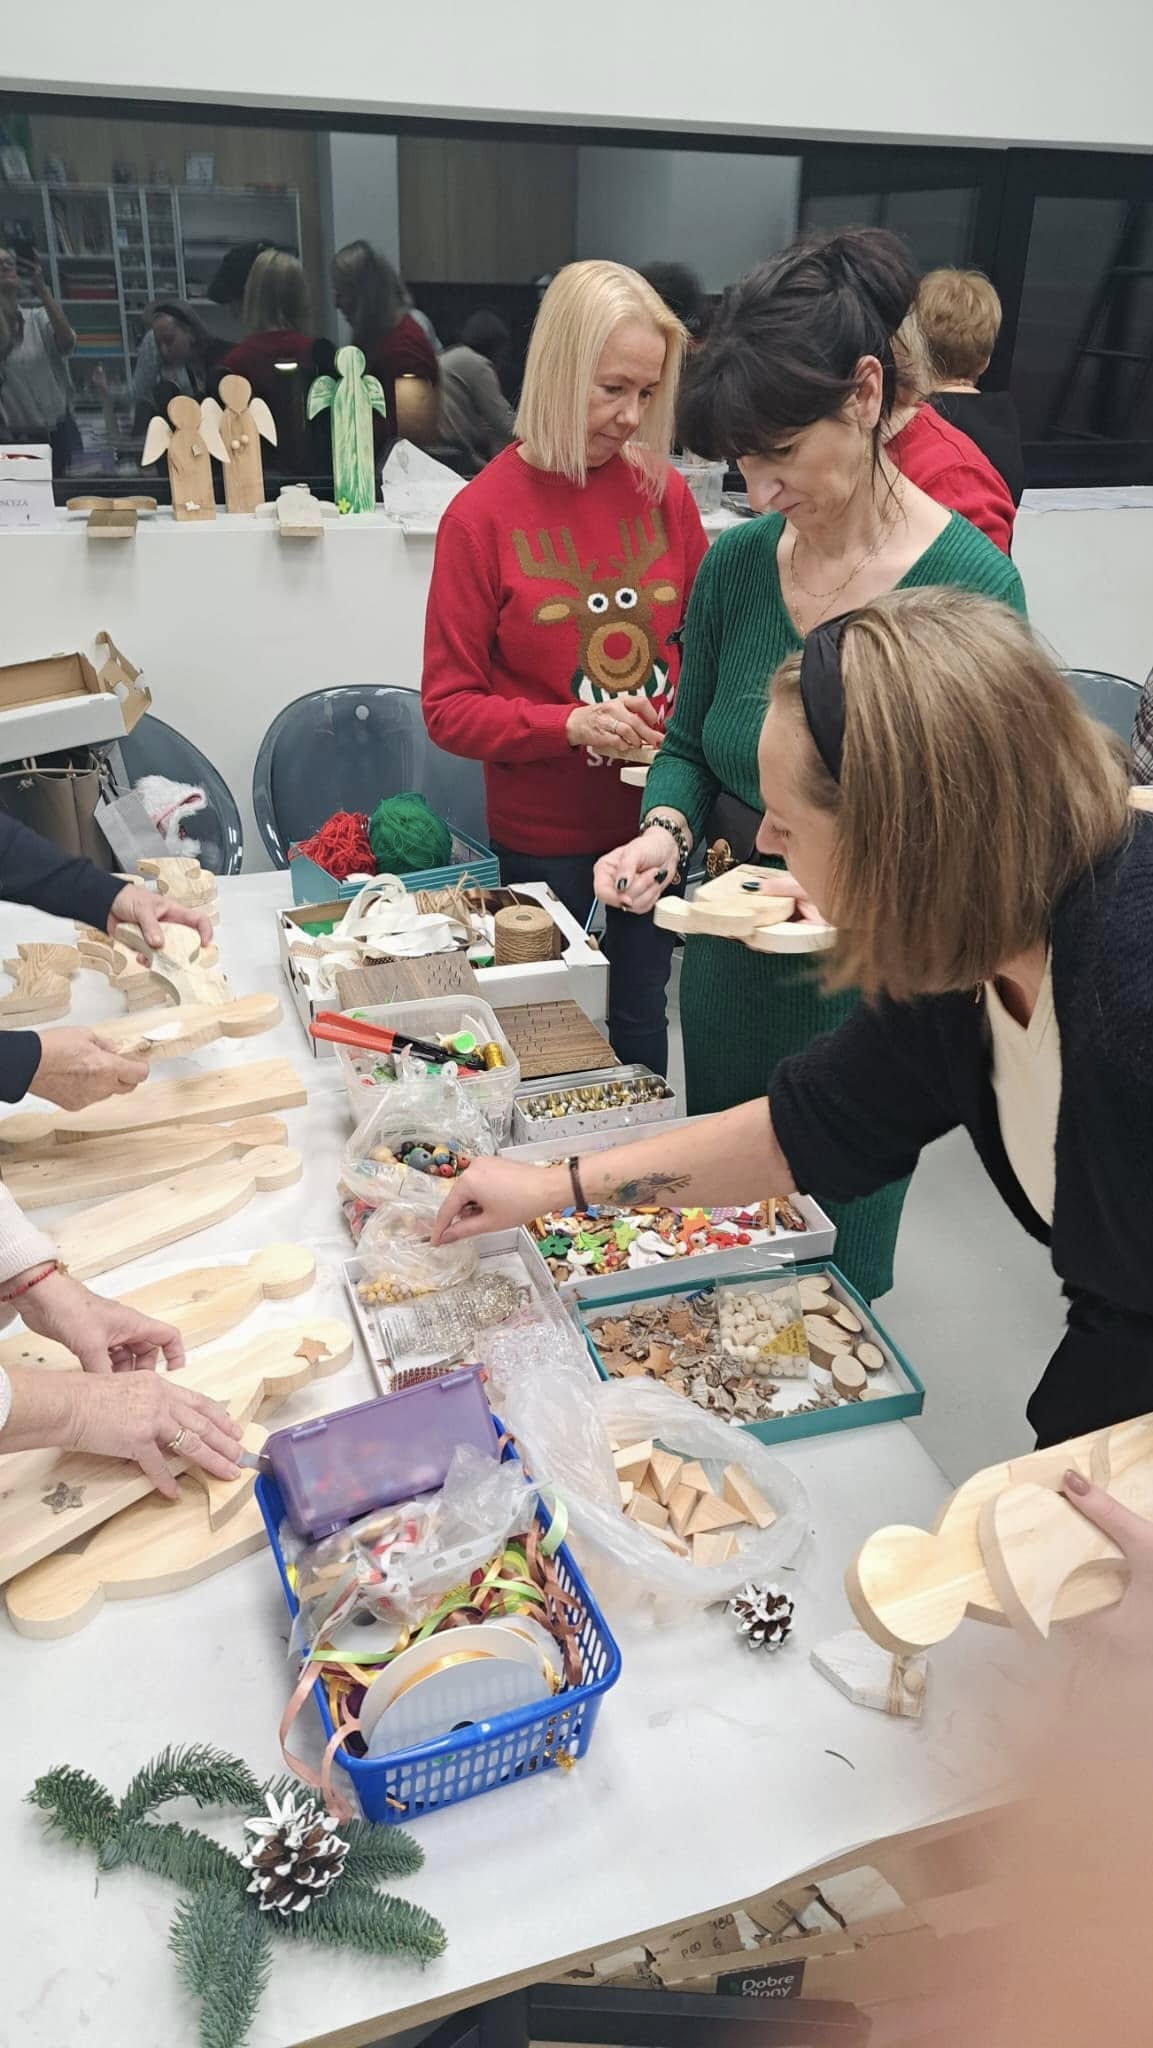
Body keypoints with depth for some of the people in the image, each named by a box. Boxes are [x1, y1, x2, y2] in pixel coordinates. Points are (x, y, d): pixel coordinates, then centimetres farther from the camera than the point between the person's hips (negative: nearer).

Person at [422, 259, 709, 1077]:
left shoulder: (665, 493, 0)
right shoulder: (485, 512, -9)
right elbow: (450, 708, -8)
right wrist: (571, 724, -22)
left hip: (653, 824, 3)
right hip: (543, 839, -3)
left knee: (639, 1026, 18)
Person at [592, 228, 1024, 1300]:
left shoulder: (969, 585, -18)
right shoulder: (739, 560, -4)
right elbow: (687, 746, 6)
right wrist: (666, 831, -16)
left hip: (868, 989, -4)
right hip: (727, 967, 5)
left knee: (831, 1273, 18)